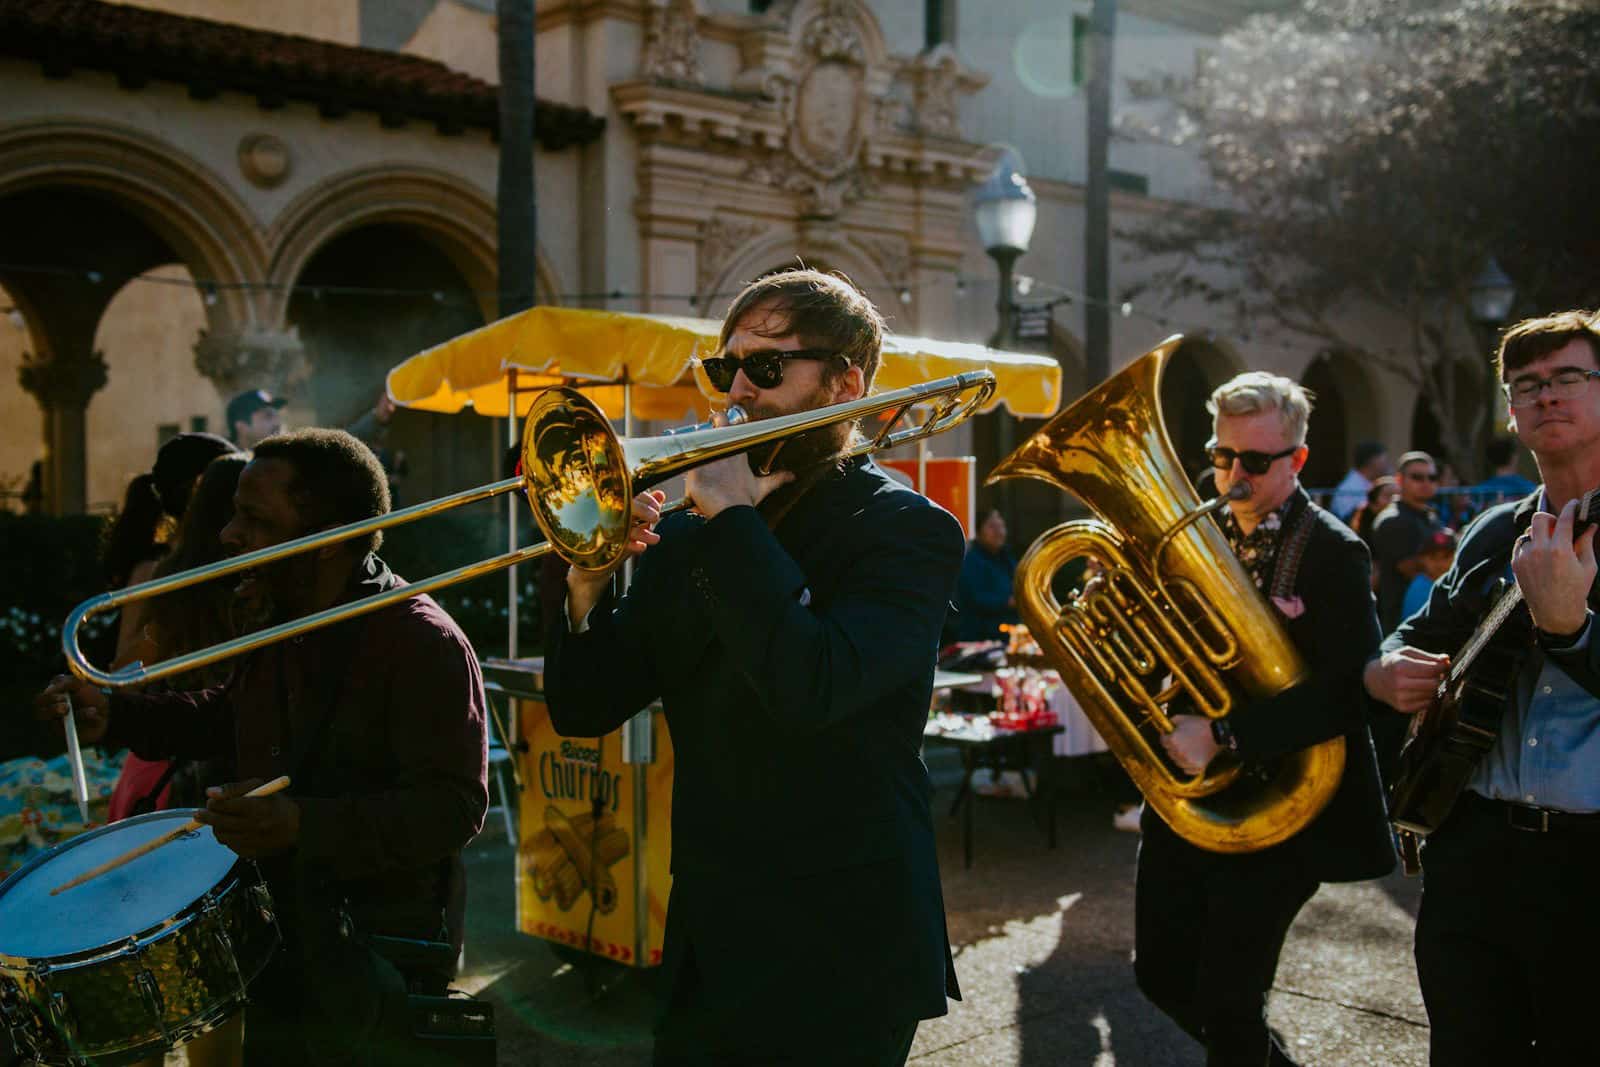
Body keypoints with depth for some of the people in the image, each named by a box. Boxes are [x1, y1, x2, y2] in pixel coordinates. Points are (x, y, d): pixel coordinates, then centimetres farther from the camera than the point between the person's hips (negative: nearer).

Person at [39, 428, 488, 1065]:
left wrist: (304, 825, -38)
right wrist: (115, 716, 9)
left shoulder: (421, 644, -23)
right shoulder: (280, 623, 6)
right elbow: (232, 715, 24)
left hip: (381, 958, -8)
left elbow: (455, 808, -28)